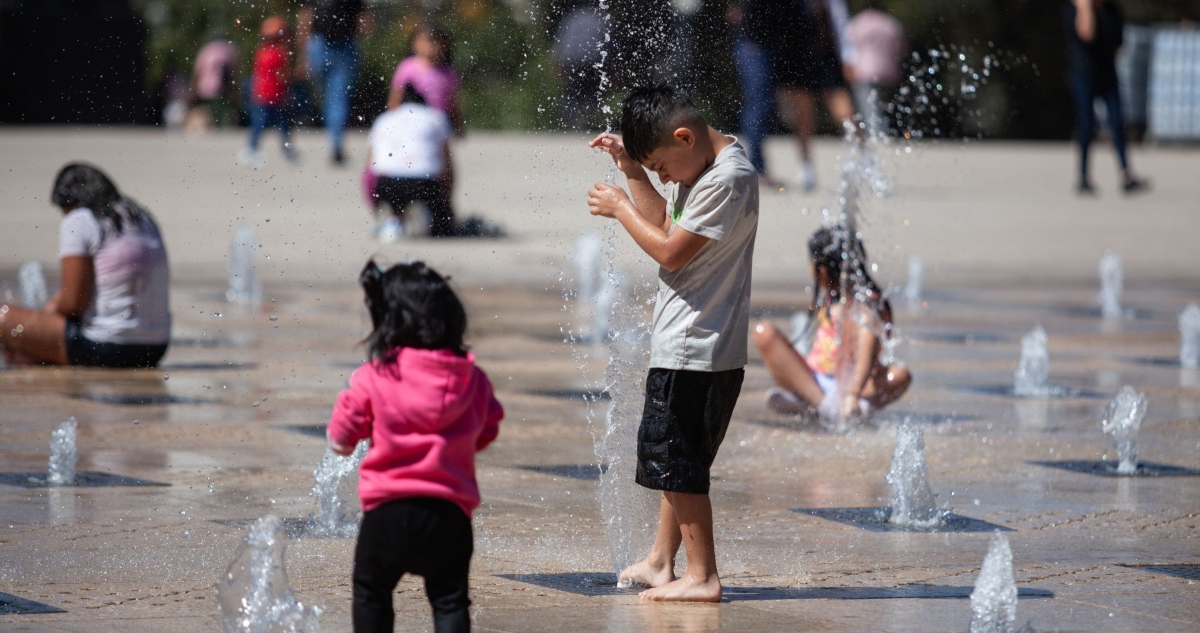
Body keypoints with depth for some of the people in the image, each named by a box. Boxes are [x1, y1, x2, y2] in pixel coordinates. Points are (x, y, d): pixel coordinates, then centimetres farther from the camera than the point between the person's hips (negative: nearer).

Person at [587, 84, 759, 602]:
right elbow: (664, 224, 19)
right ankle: (660, 562, 28)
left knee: (676, 461, -6)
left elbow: (670, 250, -19)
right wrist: (632, 171, 9)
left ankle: (702, 577, -1)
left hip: (699, 350, -10)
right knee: (673, 457, 18)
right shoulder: (699, 168, 10)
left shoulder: (729, 179, -20)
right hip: (682, 344, 10)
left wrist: (620, 208, -7)